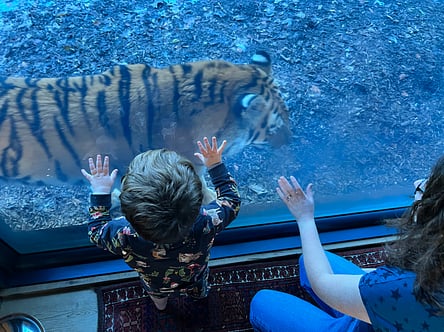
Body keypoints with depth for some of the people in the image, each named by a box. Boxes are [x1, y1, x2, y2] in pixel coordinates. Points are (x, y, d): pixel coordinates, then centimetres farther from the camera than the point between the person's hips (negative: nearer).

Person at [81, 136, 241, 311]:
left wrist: (100, 192, -10)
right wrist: (216, 165, -16)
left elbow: (96, 231, -18)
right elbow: (231, 200, -22)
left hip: (155, 287, 0)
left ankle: (159, 302, 72)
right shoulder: (205, 222, -46)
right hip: (194, 281, 1)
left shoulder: (123, 236, -45)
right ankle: (200, 294, 72)